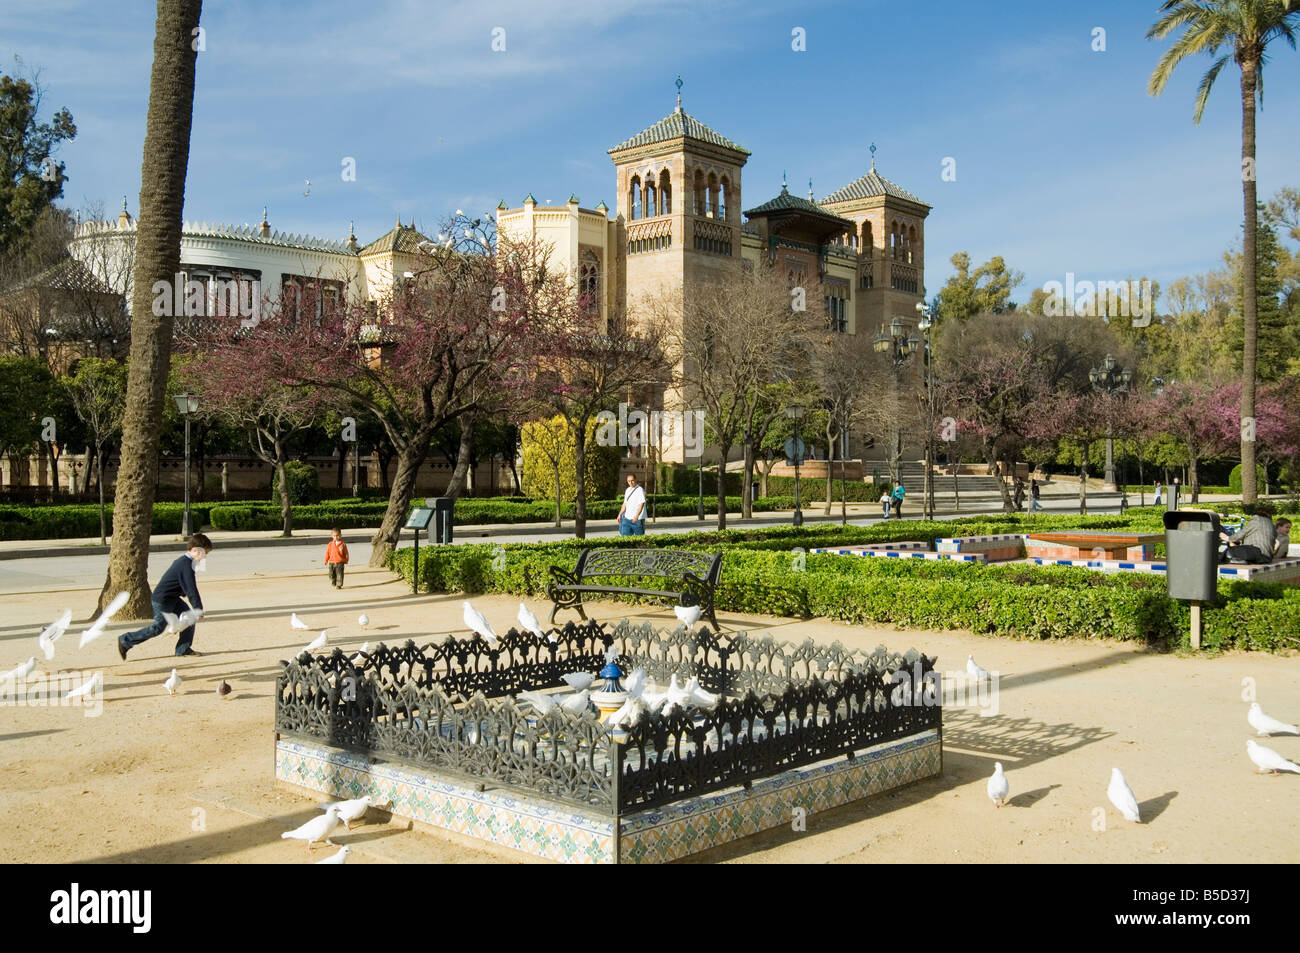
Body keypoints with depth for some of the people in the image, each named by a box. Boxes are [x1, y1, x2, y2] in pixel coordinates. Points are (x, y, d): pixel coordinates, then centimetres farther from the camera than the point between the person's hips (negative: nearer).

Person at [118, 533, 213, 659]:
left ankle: (183, 649, 8)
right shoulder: (186, 565, -23)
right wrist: (198, 609, -20)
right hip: (162, 600, -10)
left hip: (172, 598, 10)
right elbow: (191, 589, -24)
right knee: (158, 627, -5)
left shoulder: (183, 560, 10)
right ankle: (125, 641, 7)